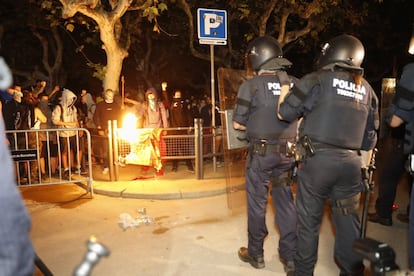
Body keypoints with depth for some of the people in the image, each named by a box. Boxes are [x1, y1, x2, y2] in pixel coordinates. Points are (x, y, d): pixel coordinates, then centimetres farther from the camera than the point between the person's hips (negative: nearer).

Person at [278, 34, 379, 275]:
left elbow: (285, 113, -3)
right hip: (350, 163, 5)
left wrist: (285, 93, 16)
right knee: (348, 220, 14)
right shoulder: (366, 89, 13)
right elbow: (369, 136, 16)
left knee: (309, 219, 7)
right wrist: (363, 167, 24)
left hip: (317, 159, -4)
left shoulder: (316, 81, -5)